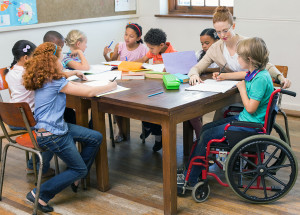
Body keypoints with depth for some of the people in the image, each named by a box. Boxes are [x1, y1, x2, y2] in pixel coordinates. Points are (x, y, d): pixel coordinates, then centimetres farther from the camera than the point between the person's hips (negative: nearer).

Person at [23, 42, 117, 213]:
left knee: (96, 138, 12)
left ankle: (75, 178, 22)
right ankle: (40, 195, 2)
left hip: (58, 127, 10)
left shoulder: (44, 80, 8)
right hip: (52, 135, -10)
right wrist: (110, 87, -2)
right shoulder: (55, 82, -19)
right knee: (80, 169, 2)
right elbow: (89, 93, -15)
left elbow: (74, 86, 22)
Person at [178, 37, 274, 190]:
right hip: (244, 119, 10)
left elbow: (251, 108, -25)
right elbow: (243, 74, 30)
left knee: (207, 136, -11)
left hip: (250, 126, -10)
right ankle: (196, 170, 10)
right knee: (205, 129, 8)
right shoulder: (254, 73, 4)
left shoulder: (261, 79, -25)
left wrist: (242, 89, -13)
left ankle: (190, 179, 0)